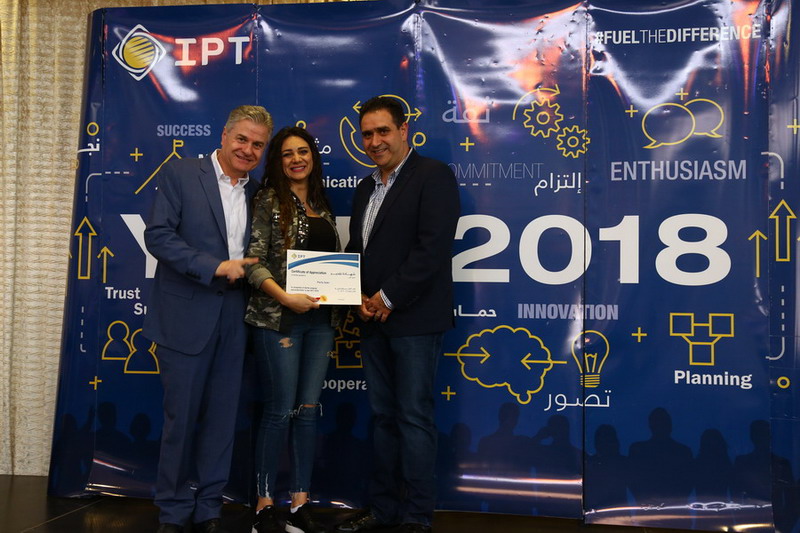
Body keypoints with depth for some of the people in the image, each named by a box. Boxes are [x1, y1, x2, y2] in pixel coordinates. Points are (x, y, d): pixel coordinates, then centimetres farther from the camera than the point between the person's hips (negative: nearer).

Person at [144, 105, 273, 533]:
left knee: (221, 416, 9)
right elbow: (158, 236, -11)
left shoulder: (256, 193, 12)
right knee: (181, 415, 3)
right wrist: (215, 267, -16)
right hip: (186, 315, -4)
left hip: (234, 317, 4)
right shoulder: (179, 173, -2)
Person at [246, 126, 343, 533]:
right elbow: (253, 261, -11)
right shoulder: (269, 200, -3)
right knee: (280, 411, -2)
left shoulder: (321, 205, 14)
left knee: (308, 410, 7)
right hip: (279, 317, -6)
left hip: (320, 318, 6)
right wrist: (285, 298, -21)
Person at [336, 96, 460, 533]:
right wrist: (360, 298, 1)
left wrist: (388, 298, -14)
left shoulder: (433, 176, -6)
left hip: (414, 318, -7)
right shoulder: (365, 188, 19)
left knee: (414, 417, -2)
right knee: (383, 416, 12)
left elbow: (434, 247, -16)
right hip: (373, 319, 7)